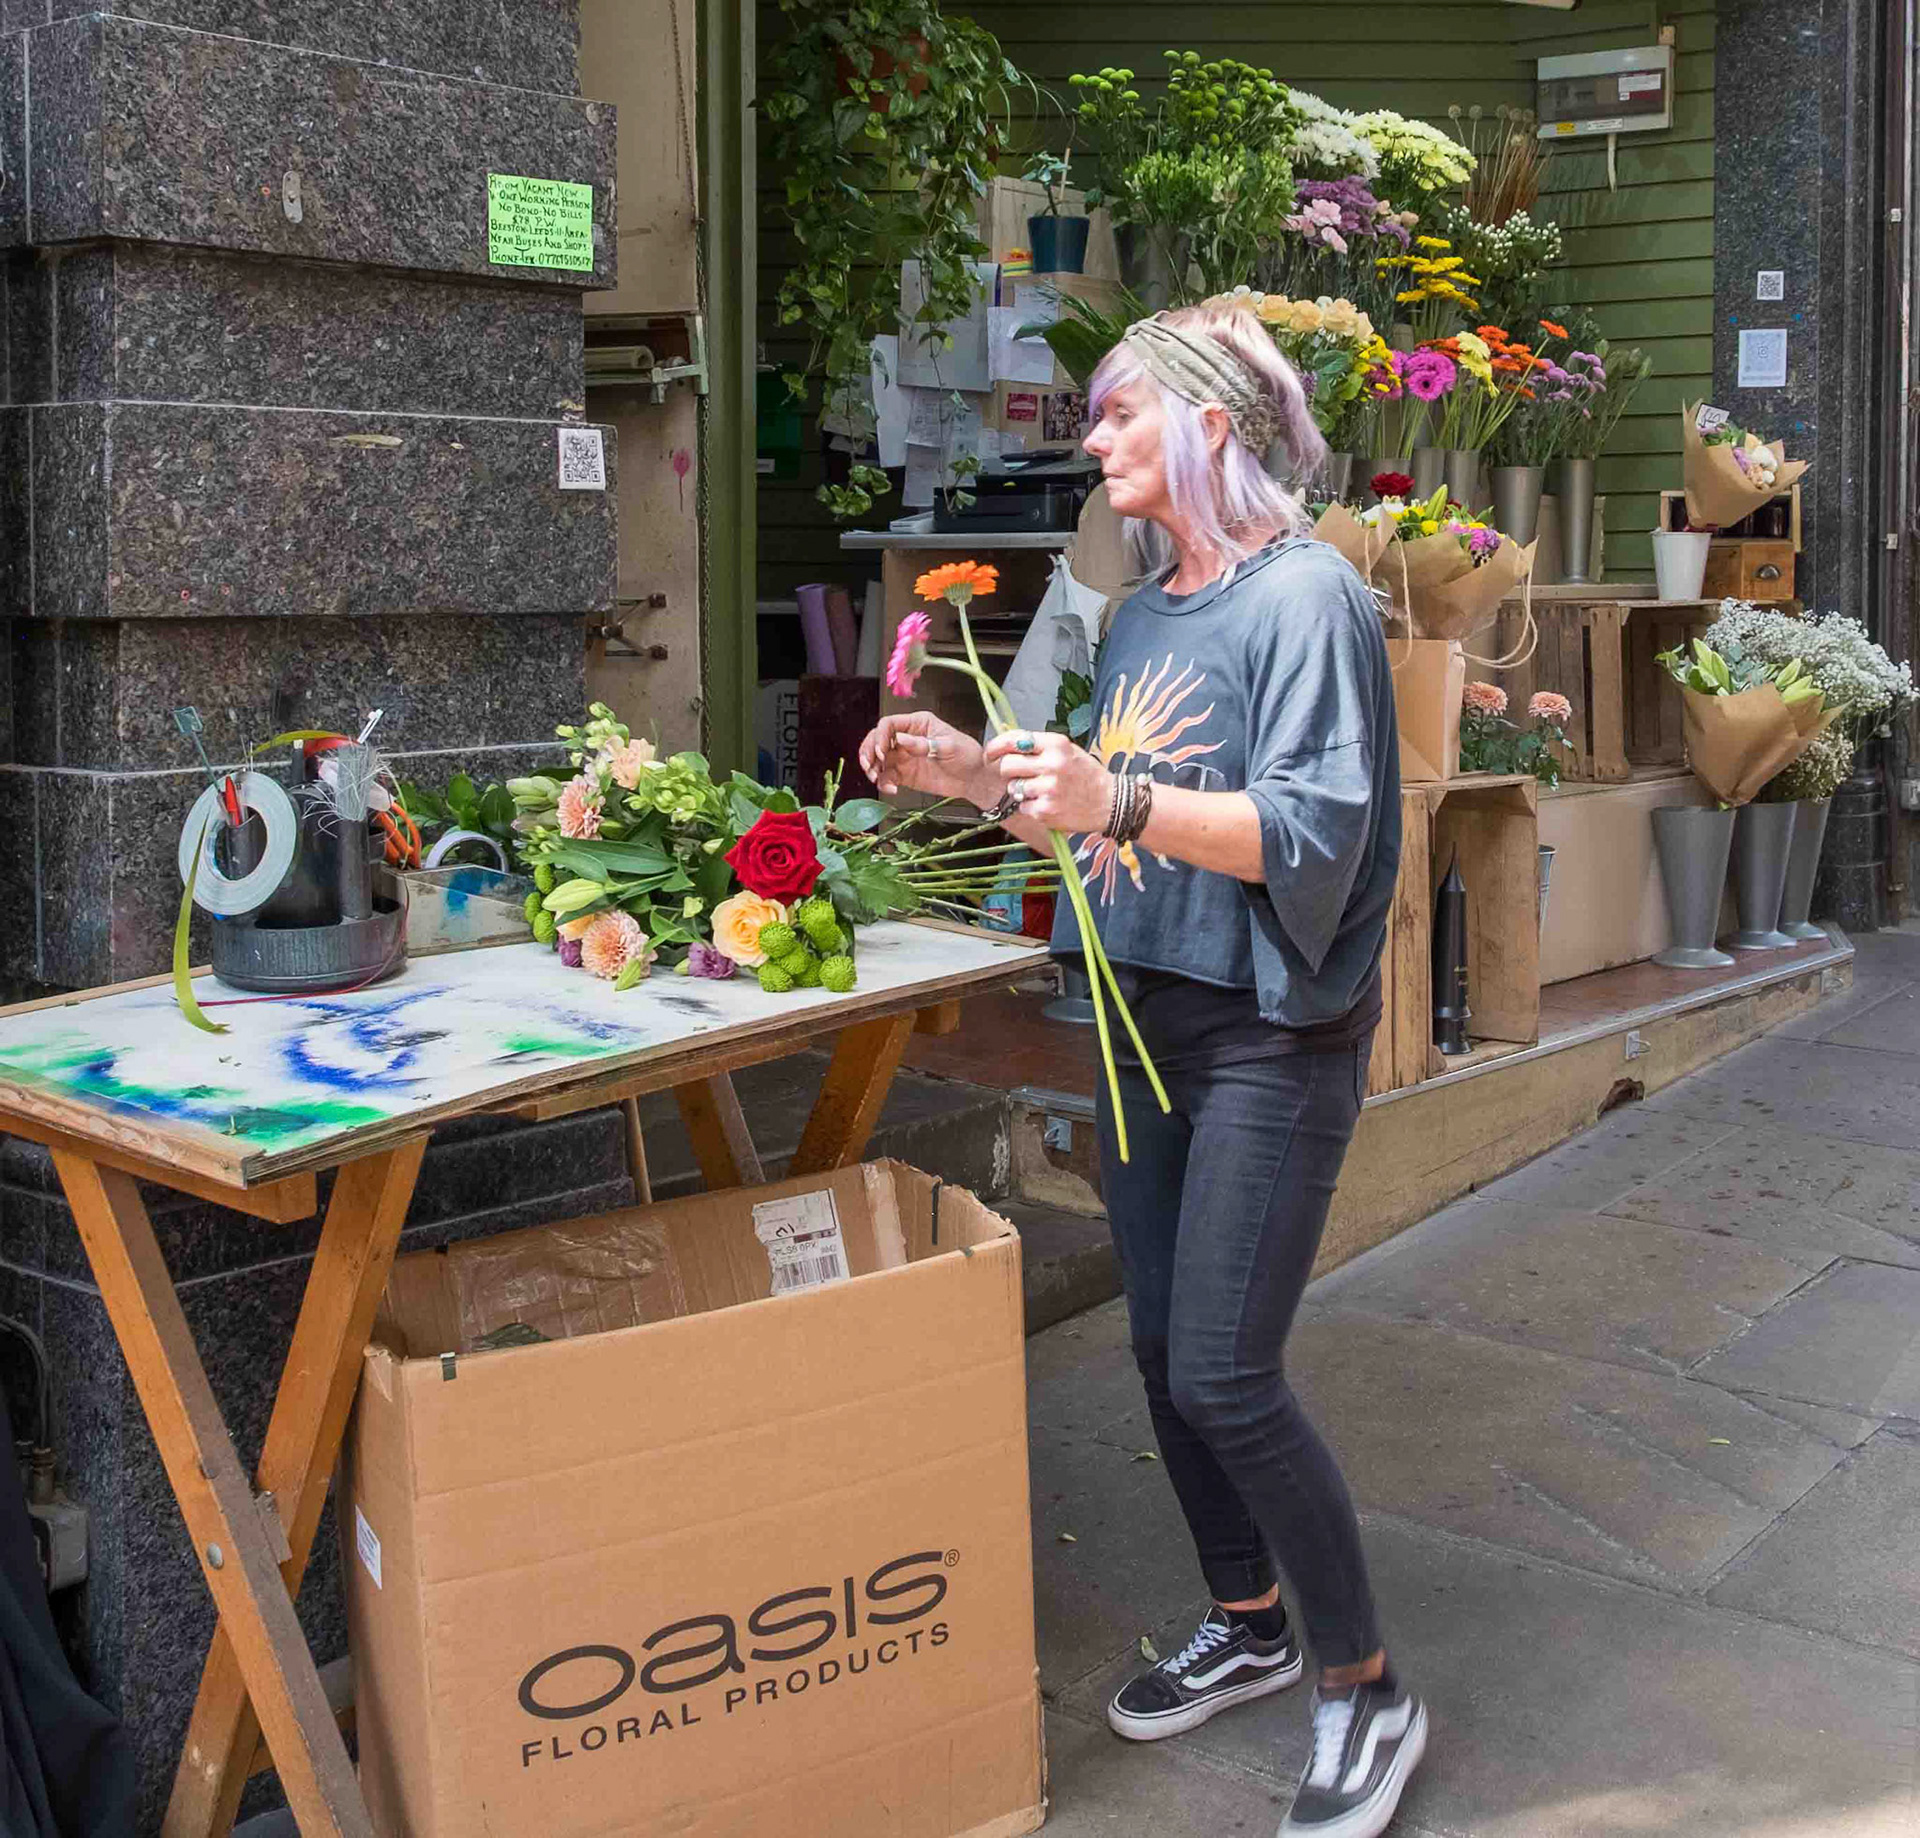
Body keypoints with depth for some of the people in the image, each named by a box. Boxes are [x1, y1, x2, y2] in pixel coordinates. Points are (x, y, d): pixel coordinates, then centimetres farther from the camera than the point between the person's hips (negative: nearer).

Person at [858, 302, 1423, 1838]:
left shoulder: (1306, 597, -13)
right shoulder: (1146, 614, 13)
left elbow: (1312, 834, -24)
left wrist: (1116, 801, -34)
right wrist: (977, 773, 5)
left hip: (1274, 1036, -8)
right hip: (1148, 1013, 9)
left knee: (1225, 1375, -9)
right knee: (1164, 1349, 13)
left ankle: (1366, 1691, 10)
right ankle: (1248, 1624, 33)